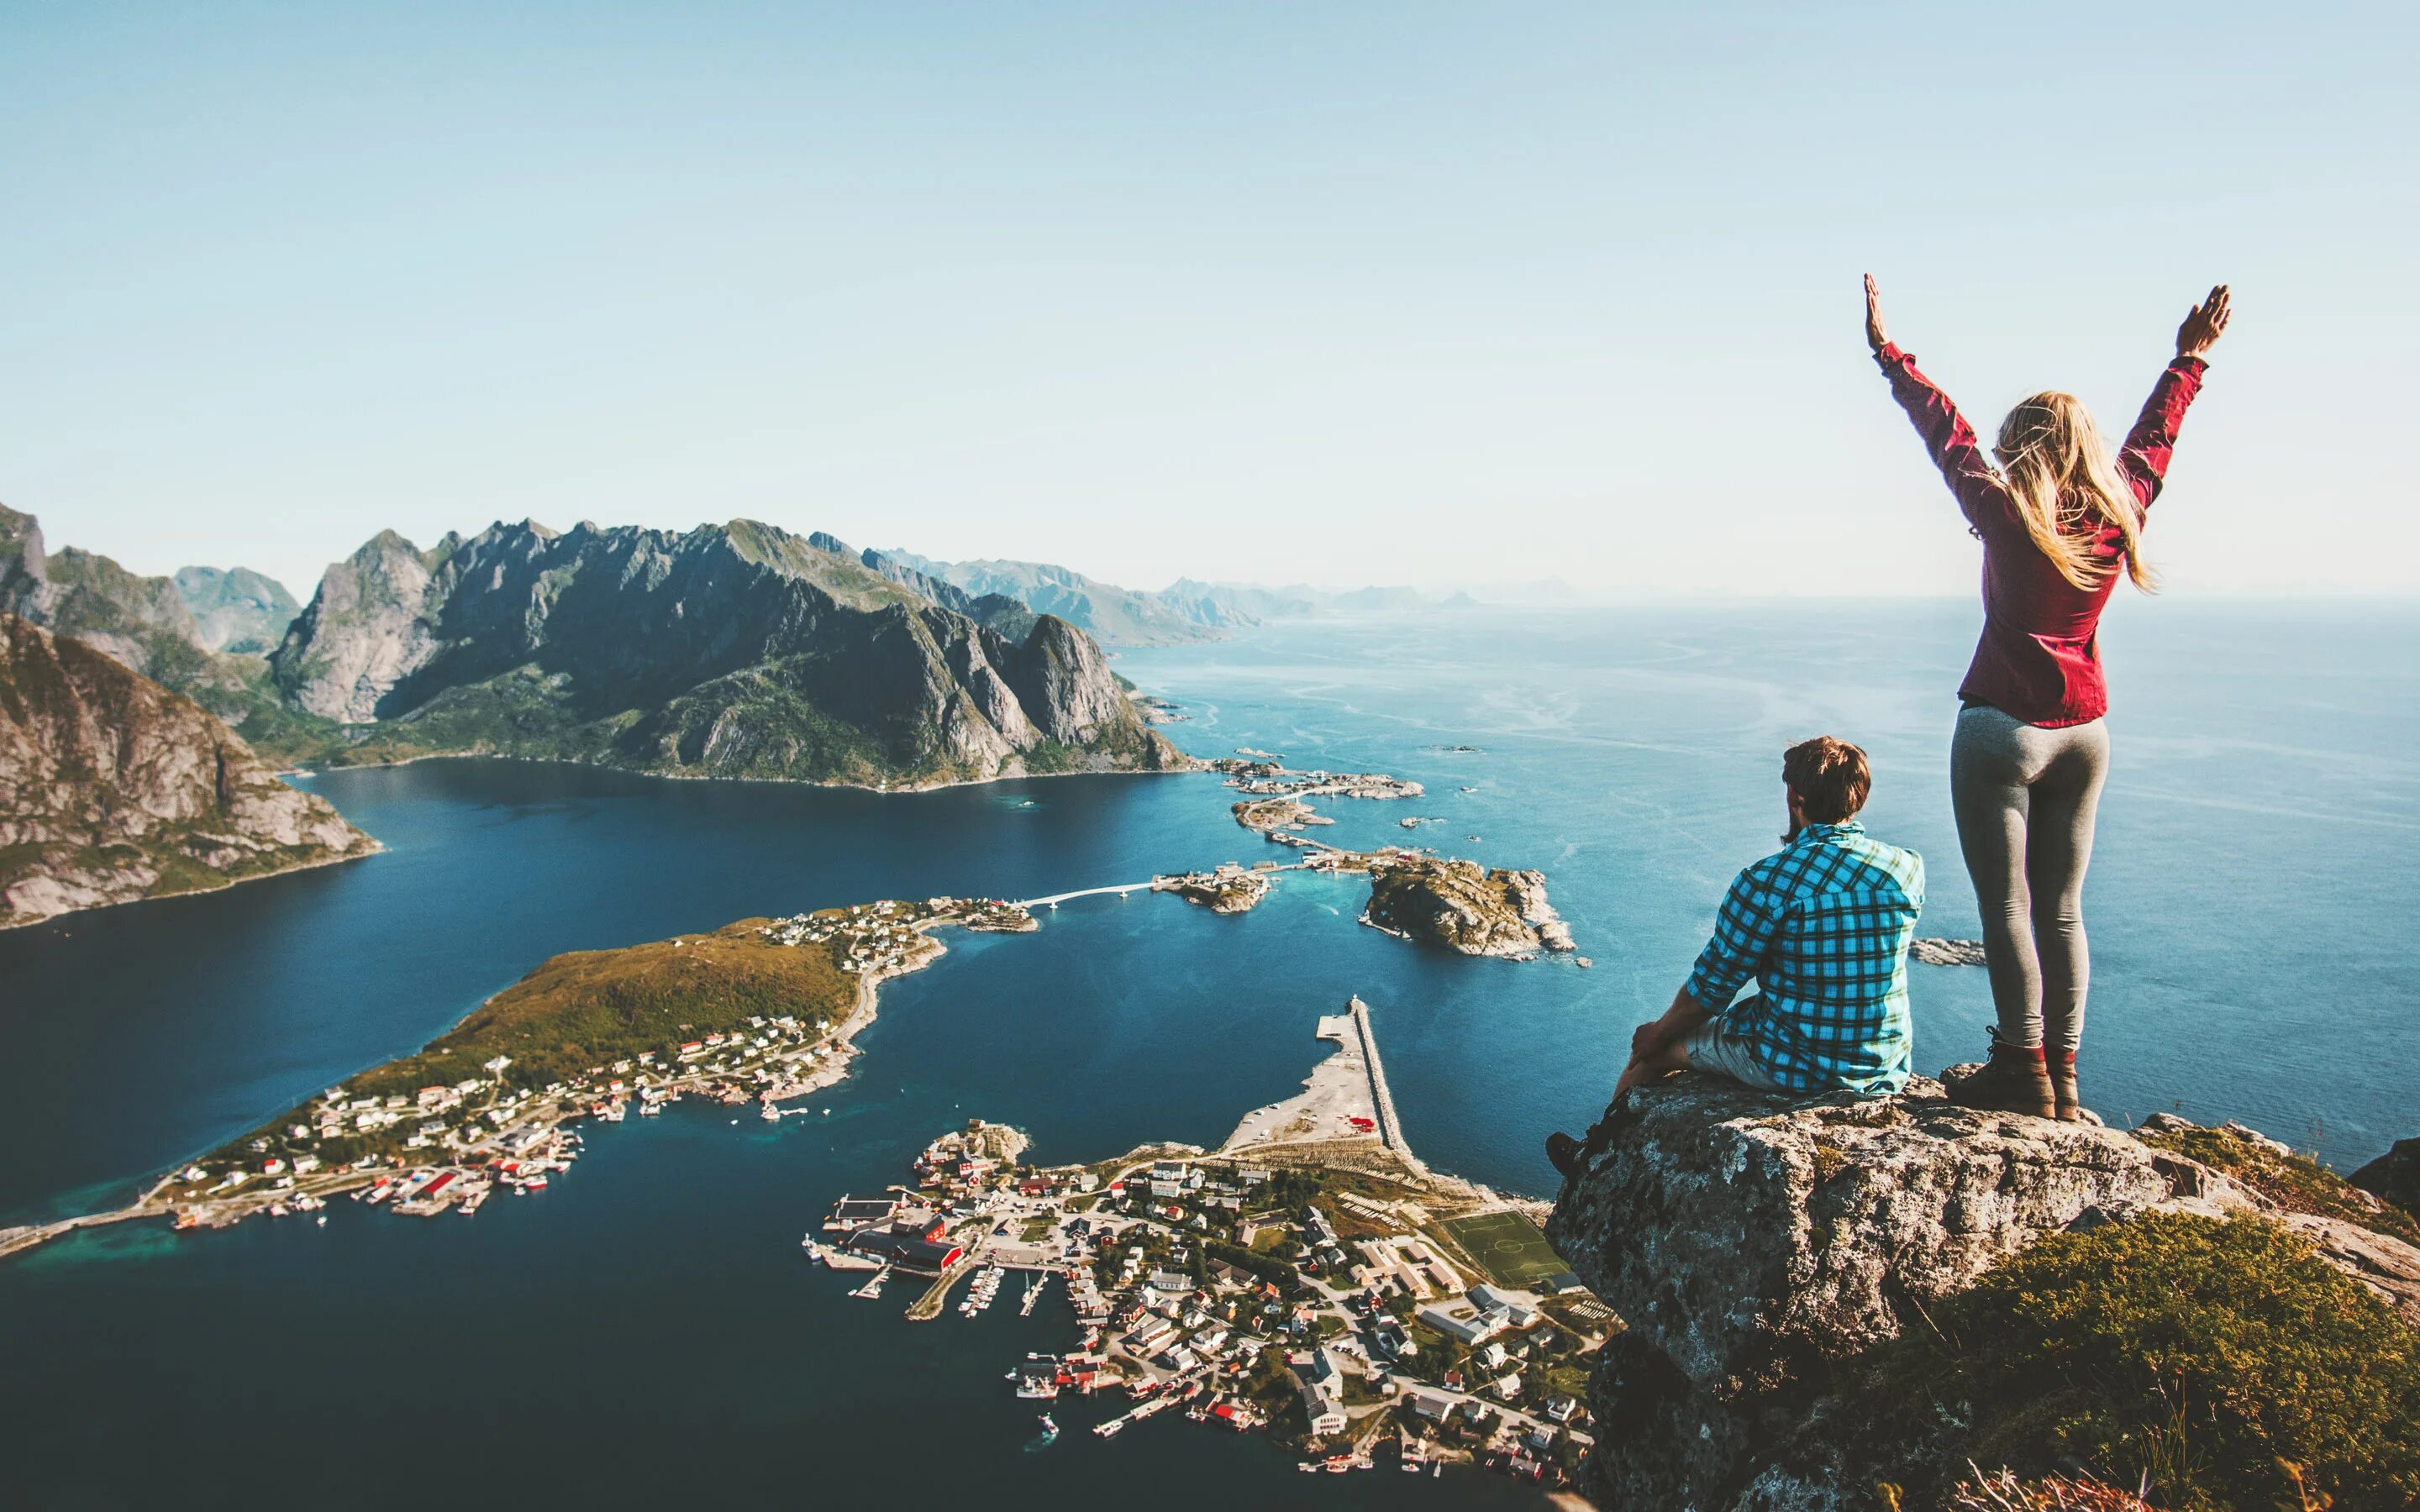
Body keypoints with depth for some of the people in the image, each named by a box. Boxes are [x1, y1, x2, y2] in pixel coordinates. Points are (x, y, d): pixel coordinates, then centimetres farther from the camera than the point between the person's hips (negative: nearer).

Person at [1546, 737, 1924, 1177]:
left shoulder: (1768, 881, -20)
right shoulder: (1909, 869, -4)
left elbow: (1712, 985, -10)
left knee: (1653, 1045, 18)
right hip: (1889, 1071, 6)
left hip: (1795, 1068, -6)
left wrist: (1658, 1033, 7)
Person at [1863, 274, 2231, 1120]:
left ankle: (2024, 1073, 4)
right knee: (2060, 908, 11)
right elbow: (2152, 440, 20)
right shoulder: (2121, 514, 2)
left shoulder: (2009, 518, -12)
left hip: (2002, 728, -6)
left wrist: (1887, 350, 3)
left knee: (2005, 906, 0)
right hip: (2084, 732, 6)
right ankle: (2062, 1077, 16)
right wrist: (2191, 359, 36)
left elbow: (1946, 432, -6)